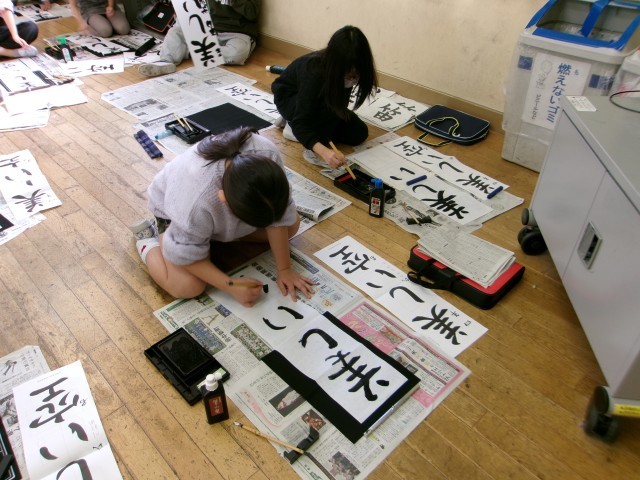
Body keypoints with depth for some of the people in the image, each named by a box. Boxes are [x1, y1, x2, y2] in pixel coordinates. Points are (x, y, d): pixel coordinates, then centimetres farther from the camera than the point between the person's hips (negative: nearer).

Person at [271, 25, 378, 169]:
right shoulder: (315, 71, -39)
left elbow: (341, 105, -4)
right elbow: (300, 123, -44)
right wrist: (323, 151, -57)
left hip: (319, 98, 6)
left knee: (359, 133, -9)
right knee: (331, 108, -35)